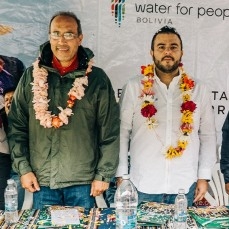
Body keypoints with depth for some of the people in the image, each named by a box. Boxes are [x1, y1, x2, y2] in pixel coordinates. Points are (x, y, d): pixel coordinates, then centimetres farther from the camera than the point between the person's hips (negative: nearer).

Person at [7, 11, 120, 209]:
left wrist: (103, 175, -4)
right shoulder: (31, 76, 2)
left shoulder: (97, 79, -4)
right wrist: (23, 168, -1)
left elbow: (109, 132, -3)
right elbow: (17, 126, 5)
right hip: (42, 181, 2)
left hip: (83, 181, -1)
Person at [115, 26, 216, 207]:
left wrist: (204, 177, 3)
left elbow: (208, 136, 7)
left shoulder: (199, 90, 5)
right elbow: (122, 133, 0)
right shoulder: (134, 87, -1)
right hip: (143, 186, -1)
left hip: (185, 187, 2)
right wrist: (121, 175, -3)